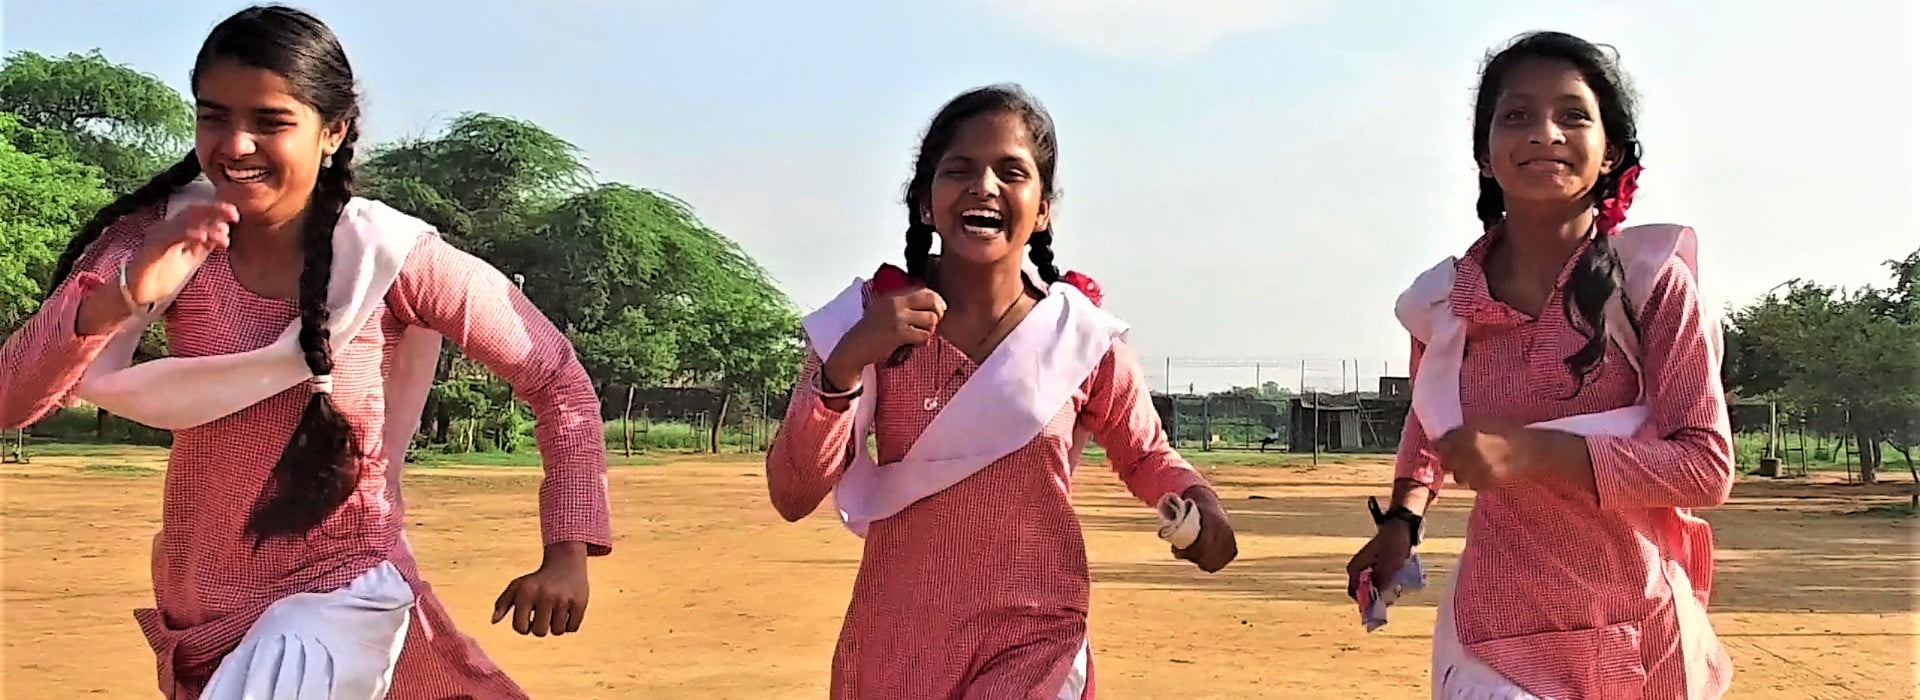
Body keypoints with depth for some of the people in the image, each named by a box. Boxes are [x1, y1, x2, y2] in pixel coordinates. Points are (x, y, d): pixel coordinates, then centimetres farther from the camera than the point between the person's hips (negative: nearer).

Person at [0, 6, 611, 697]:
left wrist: (567, 553, -14)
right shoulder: (162, 238, -9)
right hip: (193, 604, 4)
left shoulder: (392, 257, -16)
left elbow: (558, 380, -8)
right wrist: (123, 297, -33)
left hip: (339, 595, -4)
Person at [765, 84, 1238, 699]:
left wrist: (1197, 501, -10)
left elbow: (1146, 455, 11)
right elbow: (792, 497, -9)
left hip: (1032, 643, -1)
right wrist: (845, 363, -23)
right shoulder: (866, 321, -5)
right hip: (890, 642, 1)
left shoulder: (1083, 336, -5)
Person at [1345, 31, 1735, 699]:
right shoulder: (1441, 301, -1)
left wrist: (1530, 453, -24)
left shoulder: (1652, 282, -10)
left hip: (1637, 640, -1)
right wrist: (1402, 519, 3)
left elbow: (1707, 466, -14)